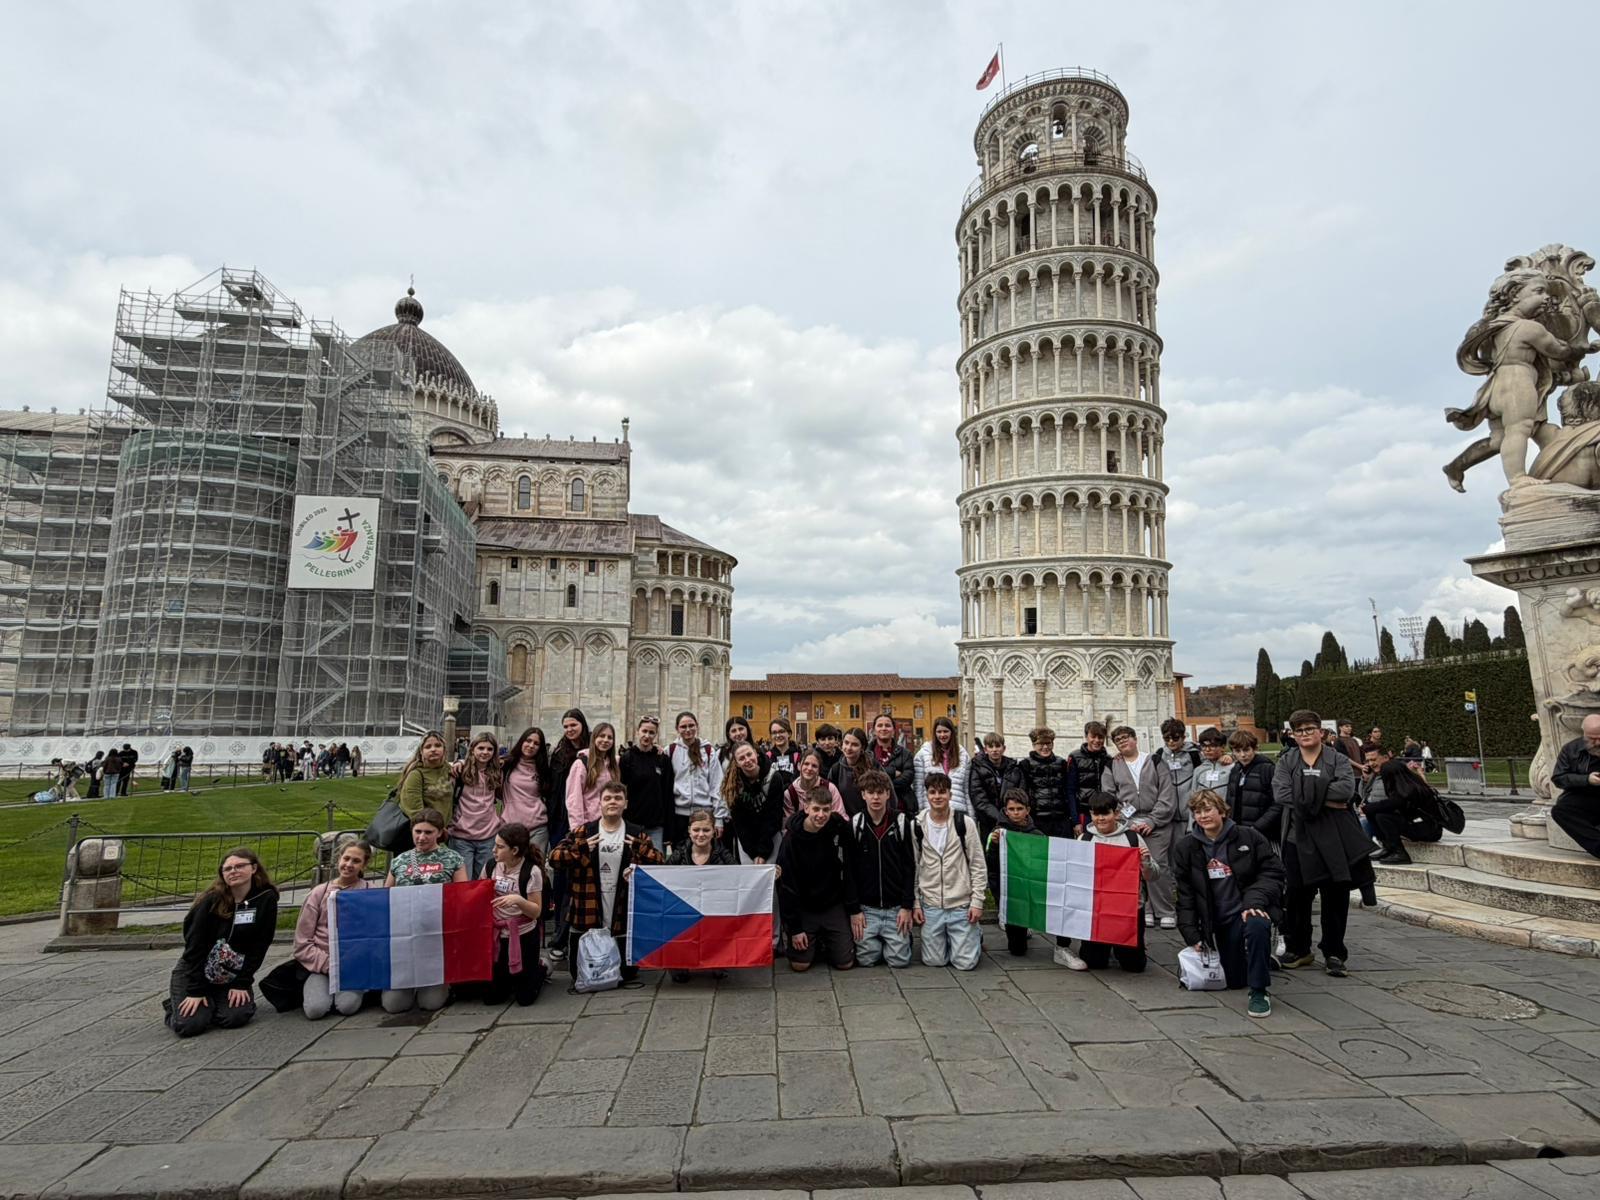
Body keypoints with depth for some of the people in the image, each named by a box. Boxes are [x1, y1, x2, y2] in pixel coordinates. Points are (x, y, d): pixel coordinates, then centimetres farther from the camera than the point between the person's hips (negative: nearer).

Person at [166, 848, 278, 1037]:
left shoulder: (266, 899, -13)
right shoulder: (212, 899, -16)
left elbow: (259, 946, -9)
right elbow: (194, 944, -15)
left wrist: (242, 983, -12)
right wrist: (195, 990, -18)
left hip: (232, 975, 2)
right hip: (194, 970, -1)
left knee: (235, 1017, -19)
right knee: (189, 1025, -18)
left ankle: (212, 1001, 15)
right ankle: (175, 1001, 17)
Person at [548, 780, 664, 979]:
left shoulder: (637, 834, 1)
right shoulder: (581, 832, 0)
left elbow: (659, 862, -5)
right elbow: (553, 858, -6)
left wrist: (641, 850, -22)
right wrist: (580, 849, -20)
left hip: (624, 920, 0)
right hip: (585, 919, 0)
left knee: (627, 973, 10)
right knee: (580, 974, 12)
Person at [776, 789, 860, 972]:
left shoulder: (839, 828, -12)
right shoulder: (791, 839, -16)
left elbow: (850, 871, -5)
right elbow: (786, 887, -11)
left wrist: (855, 909, -5)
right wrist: (794, 928, -11)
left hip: (834, 905, 1)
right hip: (804, 908, -1)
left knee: (845, 963, -4)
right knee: (800, 964, -6)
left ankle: (824, 943, 27)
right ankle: (815, 942, 25)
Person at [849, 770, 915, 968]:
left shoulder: (901, 823, -2)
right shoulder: (854, 825, -2)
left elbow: (909, 867, 0)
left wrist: (907, 906, -5)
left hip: (896, 908, 0)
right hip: (866, 908, 0)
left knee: (900, 959, -4)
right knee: (866, 959, -5)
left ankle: (905, 937, 27)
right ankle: (877, 943, 26)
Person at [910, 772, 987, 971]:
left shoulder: (965, 823, -5)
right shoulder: (916, 825, -1)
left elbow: (978, 865, -2)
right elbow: (912, 867, 6)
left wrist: (977, 902, -6)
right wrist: (915, 903, 3)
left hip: (962, 905, -2)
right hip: (930, 906, 2)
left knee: (965, 962, -1)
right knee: (933, 961, 4)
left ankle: (976, 937, 30)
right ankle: (959, 939, 34)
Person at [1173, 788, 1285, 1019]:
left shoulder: (1247, 837, -4)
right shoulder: (1185, 847, 2)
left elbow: (1273, 872, -6)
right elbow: (1185, 894, 5)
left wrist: (1255, 901, -21)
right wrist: (1192, 935, 1)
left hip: (1249, 910, -3)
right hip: (1219, 922, 3)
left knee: (1257, 925, -38)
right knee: (1235, 980, 6)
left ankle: (1260, 992, -23)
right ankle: (1263, 961, 41)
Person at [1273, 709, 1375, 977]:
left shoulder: (1338, 760, 5)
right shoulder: (1286, 761, 7)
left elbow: (1346, 788, -14)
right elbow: (1282, 793, -9)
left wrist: (1307, 794, -14)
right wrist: (1326, 800, -12)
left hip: (1333, 838, -1)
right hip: (1298, 837, 1)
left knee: (1335, 898, 5)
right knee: (1297, 896, 7)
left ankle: (1334, 954, 18)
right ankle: (1298, 949, 22)